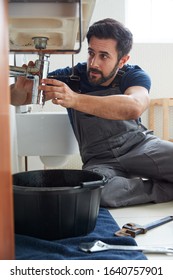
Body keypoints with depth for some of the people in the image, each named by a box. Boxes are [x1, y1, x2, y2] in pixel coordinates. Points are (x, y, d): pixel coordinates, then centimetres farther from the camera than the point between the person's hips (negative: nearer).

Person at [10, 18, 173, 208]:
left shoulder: (134, 76, -8)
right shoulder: (71, 77, -6)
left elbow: (134, 107, -34)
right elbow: (18, 98, -3)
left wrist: (75, 99, -46)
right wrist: (21, 87, -30)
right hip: (100, 160, 1)